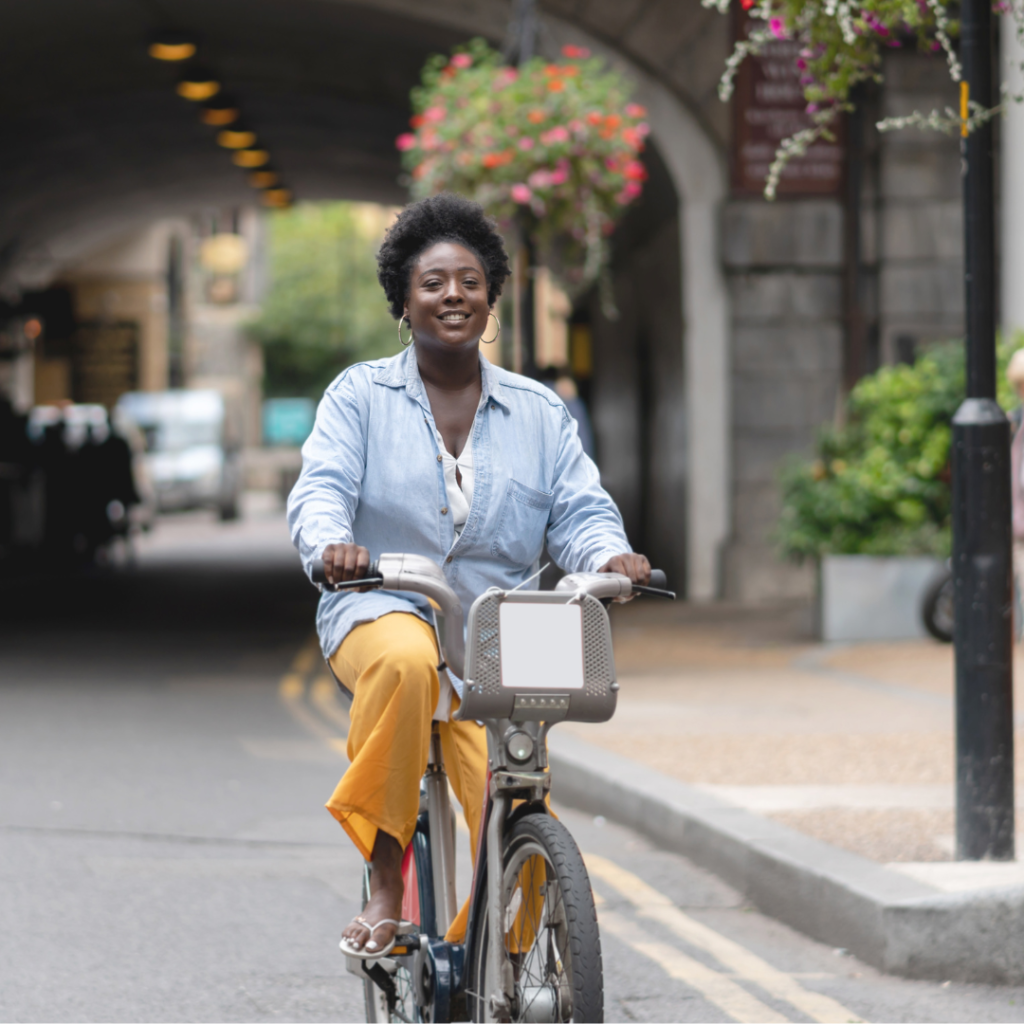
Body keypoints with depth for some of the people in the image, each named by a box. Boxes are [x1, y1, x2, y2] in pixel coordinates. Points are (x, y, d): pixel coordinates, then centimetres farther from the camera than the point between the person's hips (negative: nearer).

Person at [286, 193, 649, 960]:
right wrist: (331, 543, -30)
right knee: (406, 663, -41)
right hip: (383, 614, -2)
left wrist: (609, 555, -19)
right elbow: (321, 487, -6)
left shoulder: (539, 413, 15)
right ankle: (386, 885, -31)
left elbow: (580, 509, 6)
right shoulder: (361, 396, 8)